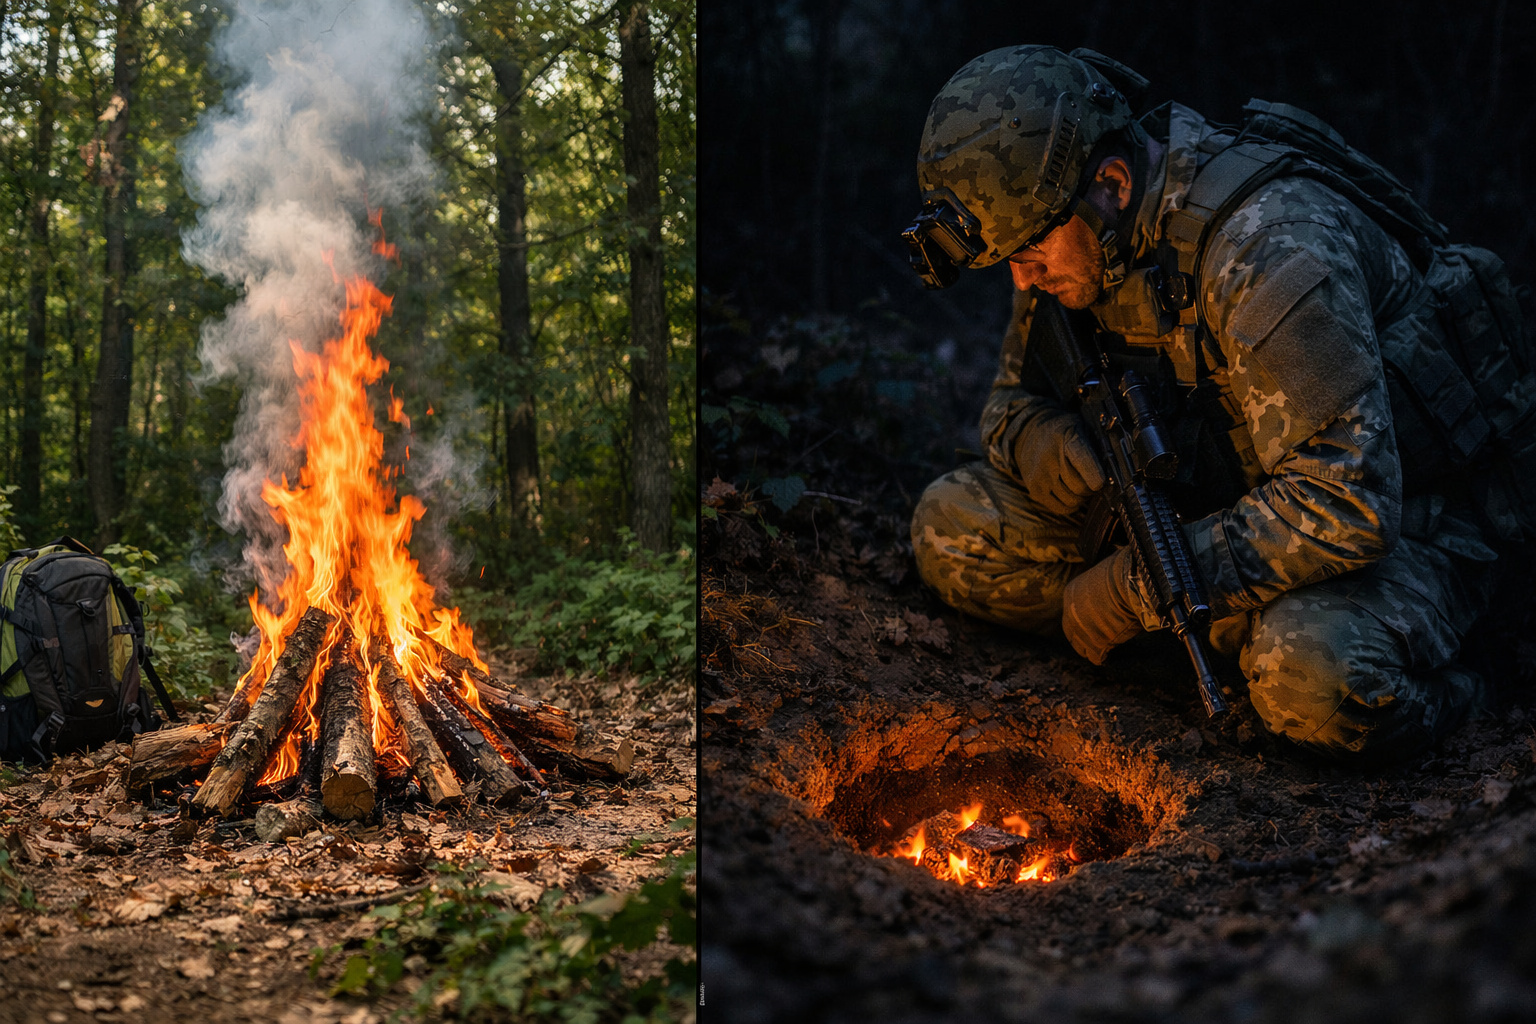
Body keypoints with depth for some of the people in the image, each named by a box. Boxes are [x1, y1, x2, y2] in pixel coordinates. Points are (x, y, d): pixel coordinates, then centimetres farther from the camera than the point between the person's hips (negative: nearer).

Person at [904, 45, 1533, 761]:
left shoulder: (1271, 249, -32)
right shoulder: (1068, 233, -6)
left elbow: (1345, 510, -35)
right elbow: (1014, 401, 6)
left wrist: (1137, 590, -31)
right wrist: (1048, 448, -20)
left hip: (1390, 522, -7)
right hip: (1216, 506, 8)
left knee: (1316, 677, -41)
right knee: (953, 527, -8)